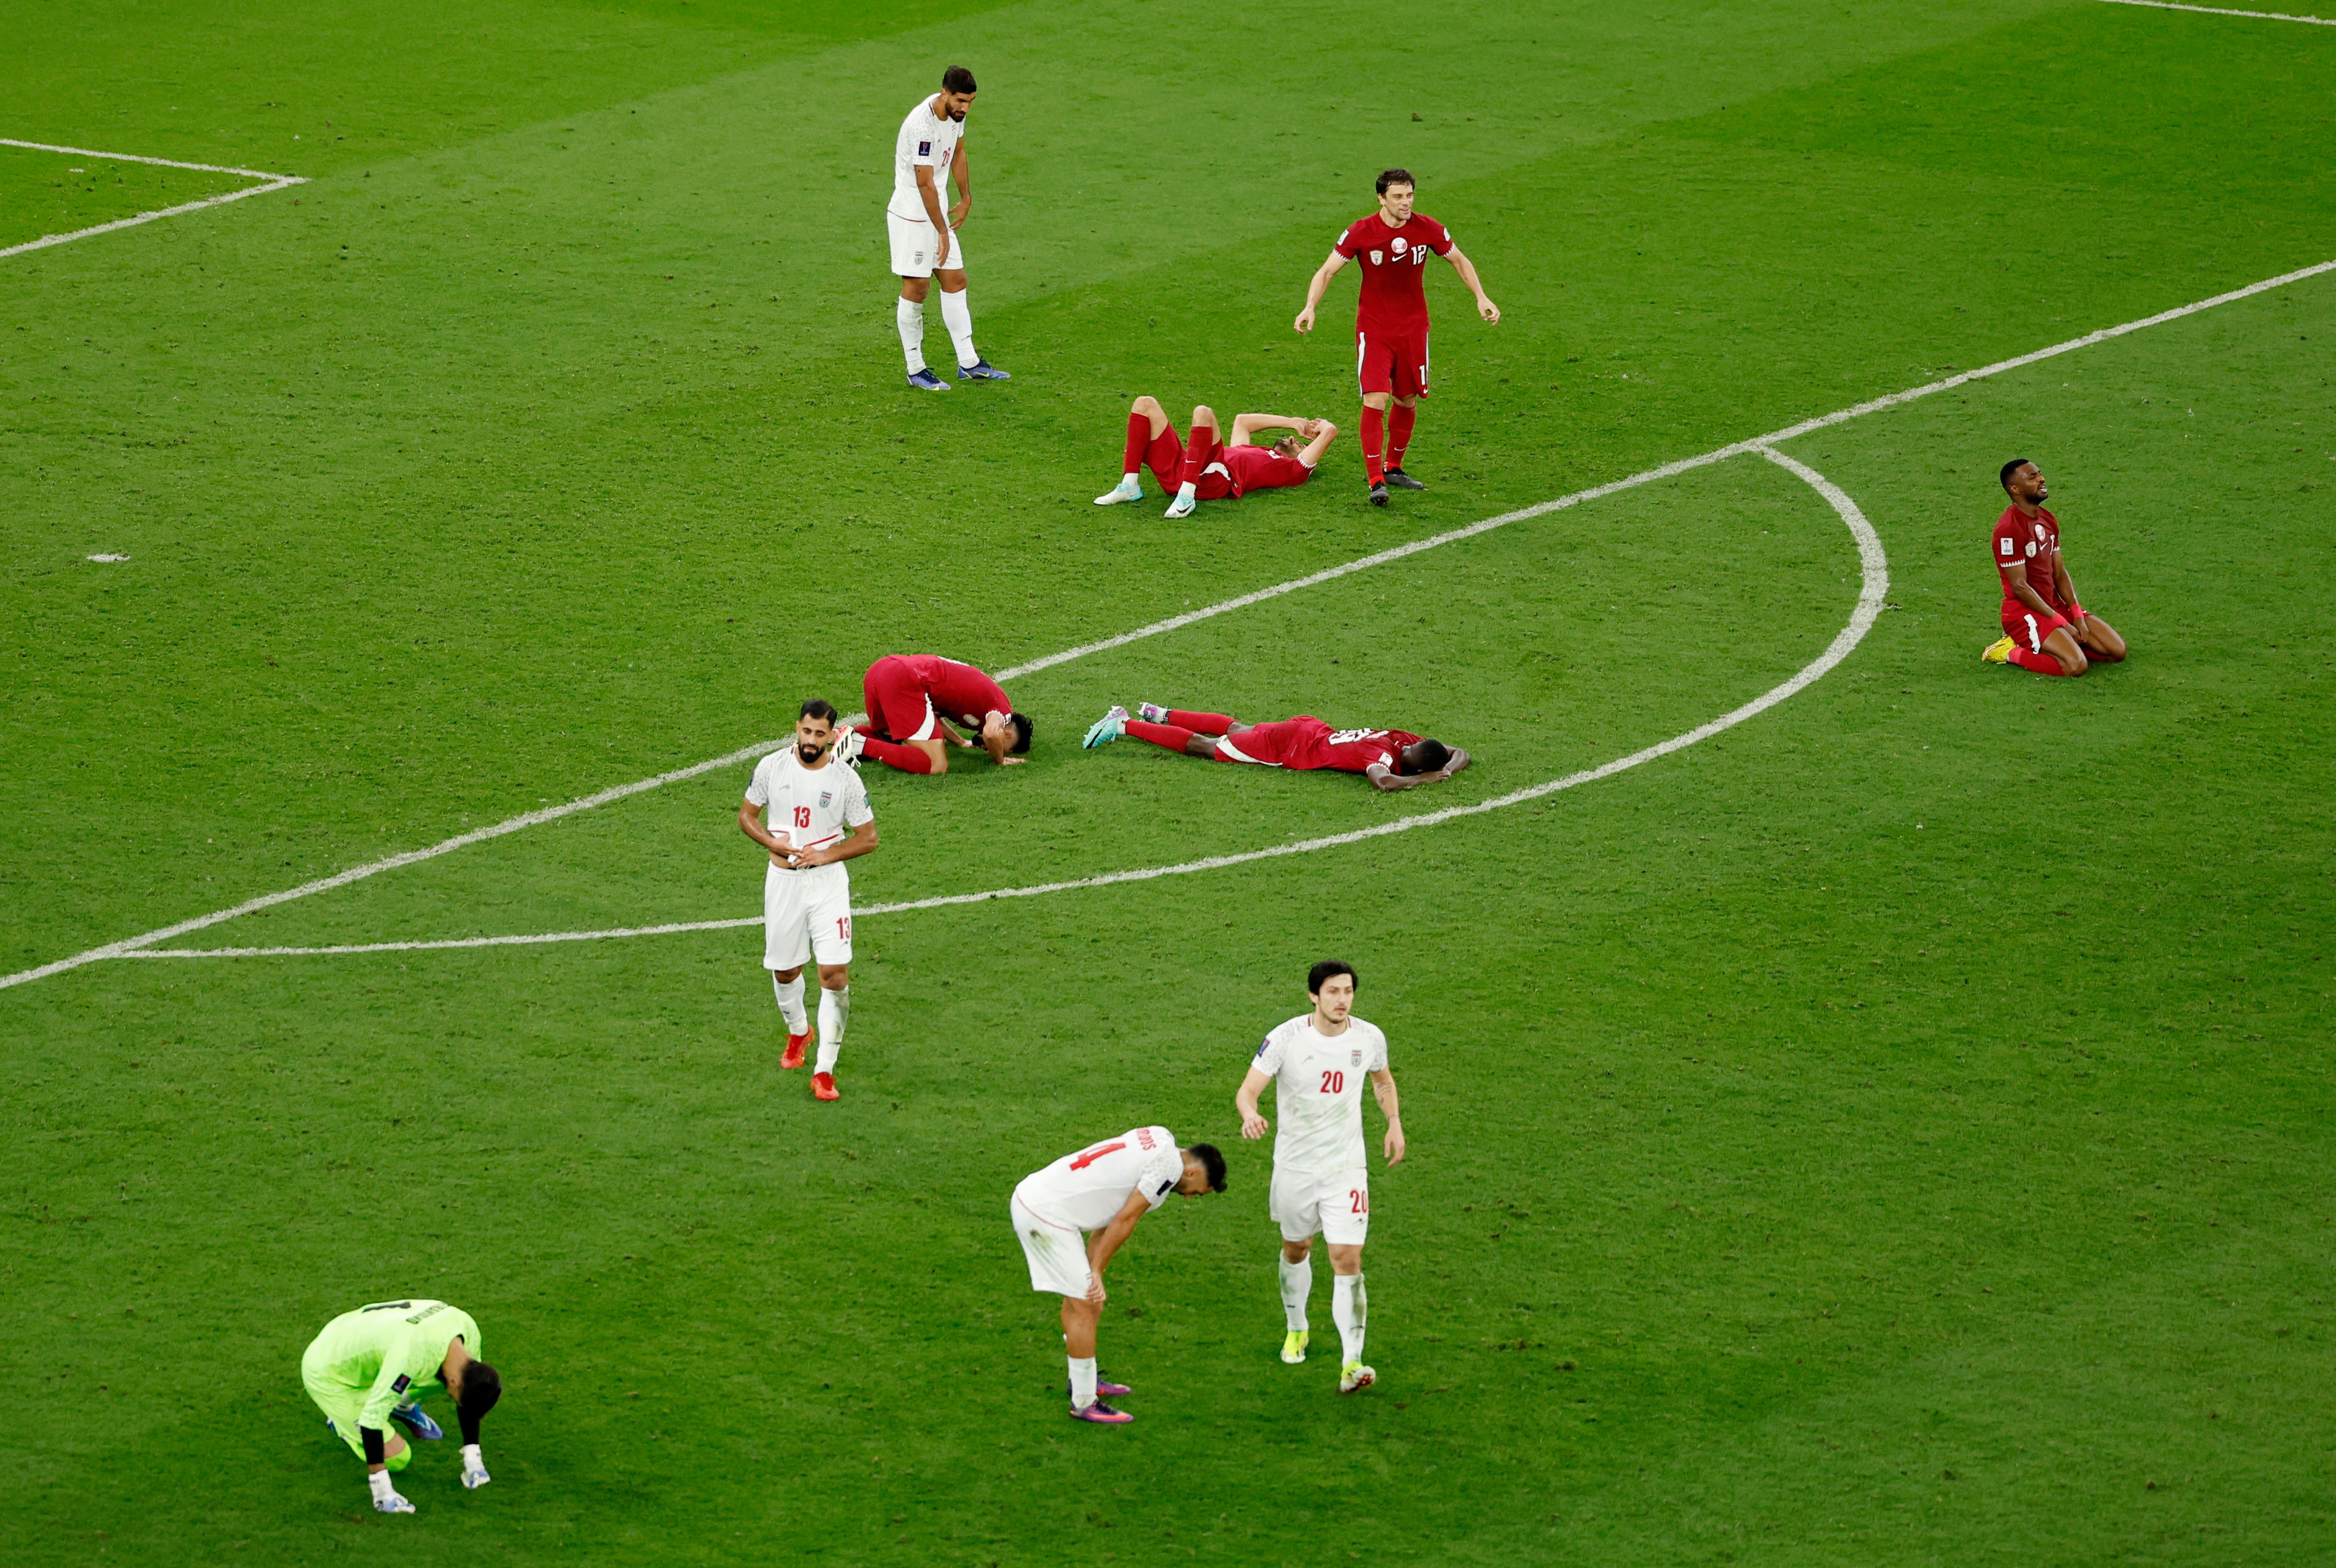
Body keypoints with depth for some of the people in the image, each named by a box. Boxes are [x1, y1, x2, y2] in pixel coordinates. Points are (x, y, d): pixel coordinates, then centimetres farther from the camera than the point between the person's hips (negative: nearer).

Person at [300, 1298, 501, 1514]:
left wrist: (472, 1458, -3)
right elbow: (372, 1416, -39)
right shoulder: (413, 1355, -42)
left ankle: (403, 1406, 21)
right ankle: (341, 1423, 12)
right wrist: (382, 1491, -37)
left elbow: (468, 1402, 0)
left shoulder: (469, 1330, -18)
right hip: (328, 1376, -7)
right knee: (397, 1459, -12)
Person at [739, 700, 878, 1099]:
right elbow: (746, 816, 7)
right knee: (784, 971, 13)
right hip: (783, 880, 2)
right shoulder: (772, 768, -3)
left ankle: (825, 1071, -6)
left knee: (835, 974, -12)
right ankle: (798, 1032, 46)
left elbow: (868, 838, 0)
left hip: (828, 881, -2)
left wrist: (824, 855, -13)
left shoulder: (845, 780, -7)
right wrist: (773, 843, -12)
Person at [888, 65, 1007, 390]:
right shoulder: (922, 125, -27)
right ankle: (915, 370, 5)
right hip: (911, 214, -9)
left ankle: (969, 363, 14)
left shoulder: (956, 113, 0)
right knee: (916, 288, -4)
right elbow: (925, 183, -25)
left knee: (955, 281, 9)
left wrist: (966, 199, 22)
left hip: (935, 210, 9)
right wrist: (942, 232, -22)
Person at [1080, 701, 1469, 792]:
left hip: (1309, 729, 7)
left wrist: (1450, 767, -19)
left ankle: (1161, 715, 47)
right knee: (1203, 747, 7)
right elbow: (1381, 781, -53)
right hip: (1290, 746, -7)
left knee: (1236, 729, 33)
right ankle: (1123, 724, 16)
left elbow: (1460, 753, 4)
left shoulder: (1406, 741, -9)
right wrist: (1424, 779, -39)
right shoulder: (1385, 752, -32)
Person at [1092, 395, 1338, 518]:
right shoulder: (1254, 452, 39)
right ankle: (1129, 486, -13)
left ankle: (1186, 496, -38)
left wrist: (1320, 426, 39)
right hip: (1177, 471, 8)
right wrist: (1292, 423, 53)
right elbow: (1242, 420, 55)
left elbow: (1330, 431, 14)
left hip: (1213, 478, -8)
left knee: (1203, 413, -32)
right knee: (1145, 405, 1)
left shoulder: (1293, 469, 18)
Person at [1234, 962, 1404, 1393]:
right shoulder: (1285, 1039, -15)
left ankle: (1351, 1363, -14)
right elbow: (1248, 1089, -17)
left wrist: (1395, 1123, 9)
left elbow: (1383, 1080, 18)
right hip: (1295, 1164, 0)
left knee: (1348, 1258, -12)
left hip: (1345, 1165, 0)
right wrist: (1250, 1114, -39)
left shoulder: (1369, 1038, -5)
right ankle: (1296, 1329, 46)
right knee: (1296, 1249, 19)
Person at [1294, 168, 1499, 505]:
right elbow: (1327, 271, -6)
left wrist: (1481, 298, -1)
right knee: (1375, 401, -15)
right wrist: (1310, 308, -21)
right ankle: (1376, 483, -13)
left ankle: (1393, 468, 33)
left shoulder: (1428, 230, -7)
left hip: (1413, 328, 3)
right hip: (1373, 328, -3)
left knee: (1408, 401, 12)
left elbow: (1459, 261, 10)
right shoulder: (1361, 232, -13)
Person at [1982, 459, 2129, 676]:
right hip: (2024, 611, -9)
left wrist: (2077, 616, -3)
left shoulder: (2048, 520, 11)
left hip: (2055, 605, 9)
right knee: (2077, 665, -28)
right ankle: (2011, 653, -6)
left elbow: (2060, 573, 12)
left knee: (2118, 651, 1)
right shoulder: (2009, 529, -17)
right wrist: (2061, 623, -17)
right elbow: (2019, 586, -18)